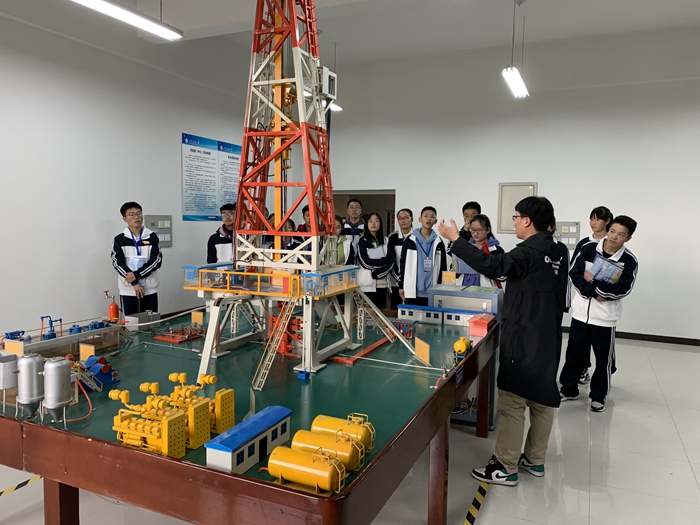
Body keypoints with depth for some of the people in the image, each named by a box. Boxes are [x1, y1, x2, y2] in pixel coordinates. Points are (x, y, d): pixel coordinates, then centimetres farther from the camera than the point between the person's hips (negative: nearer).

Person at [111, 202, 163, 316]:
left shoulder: (152, 237, 3)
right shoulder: (119, 239, 2)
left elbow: (156, 261, -5)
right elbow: (118, 263, -5)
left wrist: (136, 274, -16)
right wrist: (134, 283, -16)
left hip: (150, 290, 1)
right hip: (128, 291, -1)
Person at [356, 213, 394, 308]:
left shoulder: (385, 241, 10)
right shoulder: (362, 241, 0)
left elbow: (391, 261, 1)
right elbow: (365, 262, -11)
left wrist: (377, 273, -13)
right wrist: (384, 260, -5)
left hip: (382, 283, 3)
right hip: (368, 284, -3)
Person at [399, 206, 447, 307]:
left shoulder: (438, 243, 7)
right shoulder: (410, 240, 3)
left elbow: (443, 267, 9)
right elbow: (403, 264, 4)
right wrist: (401, 286, 0)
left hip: (432, 292, 1)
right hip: (412, 291, -1)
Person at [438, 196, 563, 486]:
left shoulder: (529, 252, -19)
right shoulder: (553, 251, 9)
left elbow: (492, 266, -30)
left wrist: (456, 239, -25)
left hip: (523, 339, -9)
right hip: (548, 339, 9)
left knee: (512, 401, -1)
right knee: (542, 398, 15)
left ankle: (505, 467, 8)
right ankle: (535, 459, 28)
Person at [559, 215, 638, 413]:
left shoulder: (629, 261, -8)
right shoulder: (589, 248, -5)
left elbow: (622, 290, -16)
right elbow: (574, 273, -9)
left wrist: (592, 282, -17)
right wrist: (594, 294, -19)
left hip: (605, 318, -1)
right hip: (580, 313, 2)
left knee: (603, 359, 9)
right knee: (574, 354, 13)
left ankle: (599, 395, 28)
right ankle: (568, 389, 31)